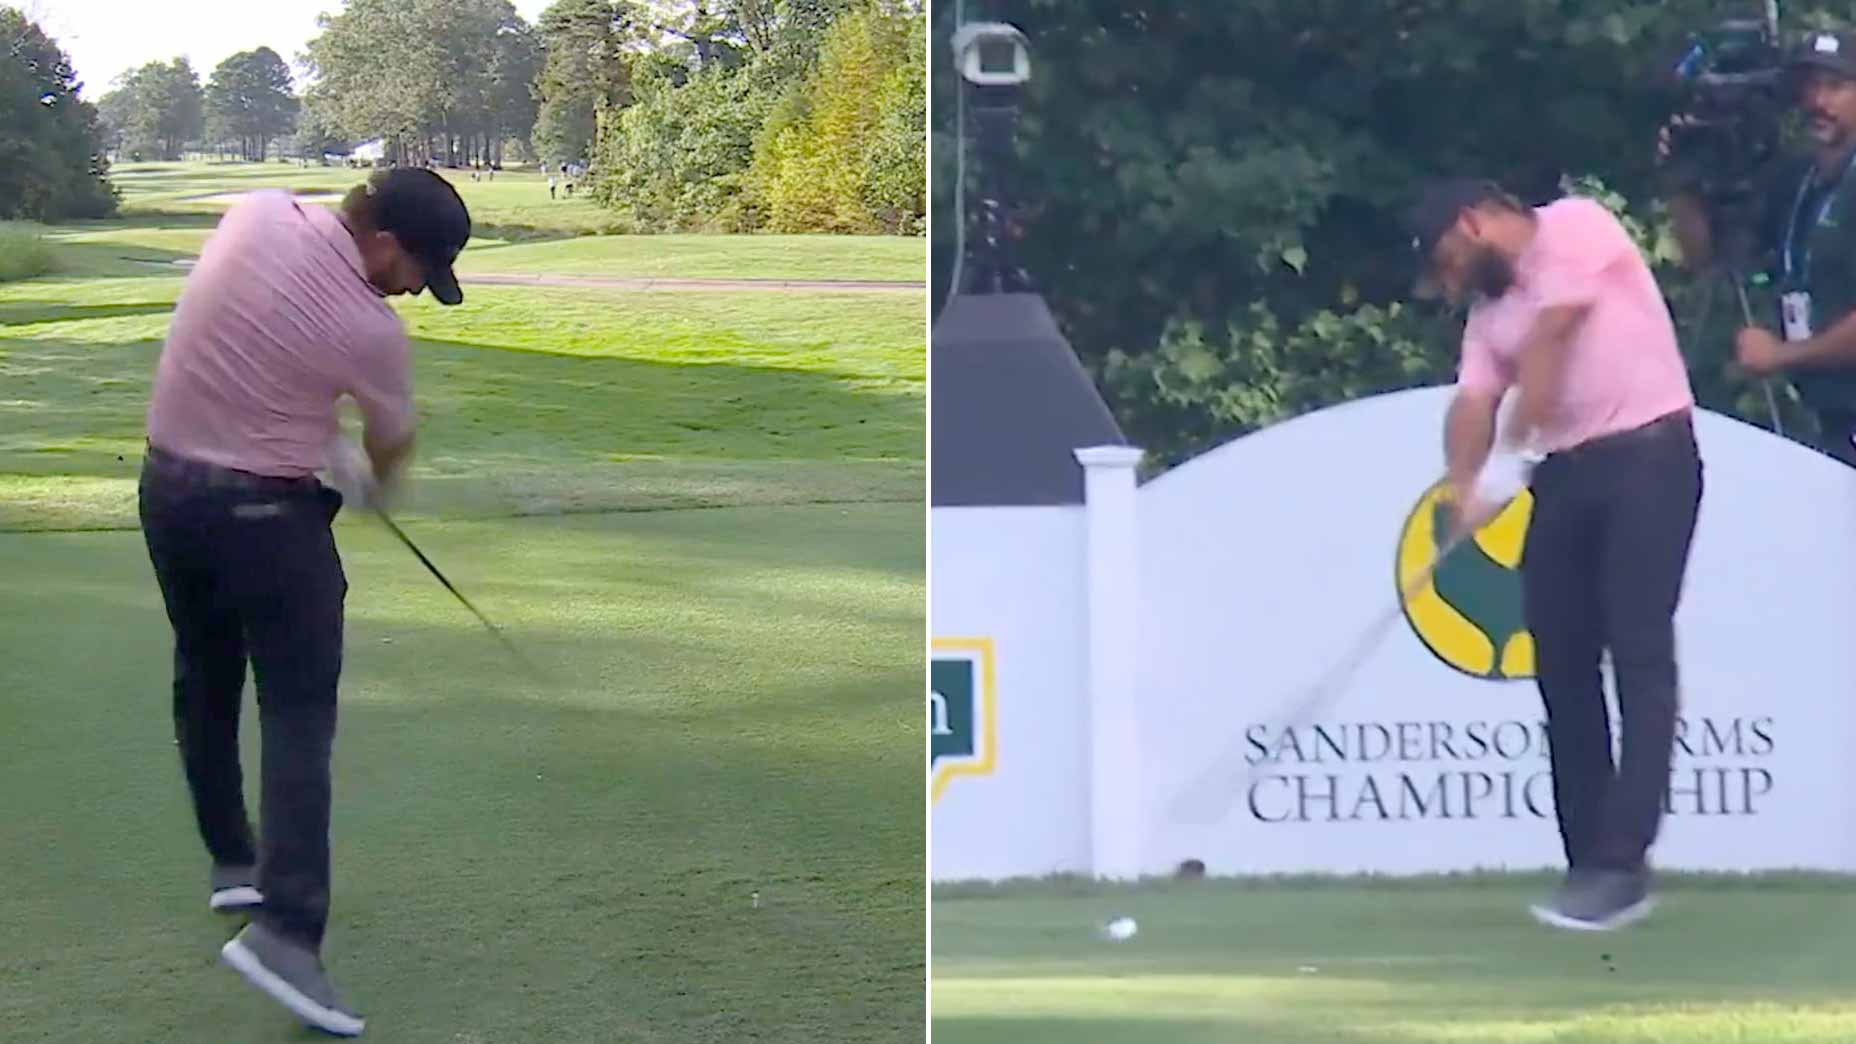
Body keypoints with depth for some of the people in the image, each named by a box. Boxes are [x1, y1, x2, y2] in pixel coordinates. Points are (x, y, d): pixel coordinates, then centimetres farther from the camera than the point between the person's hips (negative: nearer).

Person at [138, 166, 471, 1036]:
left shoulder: (257, 214, -6)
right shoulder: (370, 331, -18)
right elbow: (391, 444, 3)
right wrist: (372, 479, 25)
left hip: (168, 483, 7)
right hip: (265, 511, -7)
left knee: (204, 685, 20)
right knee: (298, 712, -7)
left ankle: (233, 863, 32)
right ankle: (284, 926, -18)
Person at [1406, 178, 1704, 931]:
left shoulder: (1575, 227, -4)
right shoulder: (1490, 310, 17)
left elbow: (1549, 343, -13)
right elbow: (1474, 401, 4)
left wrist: (1510, 456, -16)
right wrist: (1465, 489, -16)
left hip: (1647, 455, -8)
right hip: (1567, 472, 8)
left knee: (1640, 654, -12)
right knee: (1561, 661, 5)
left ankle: (1622, 865, -16)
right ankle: (1591, 865, 9)